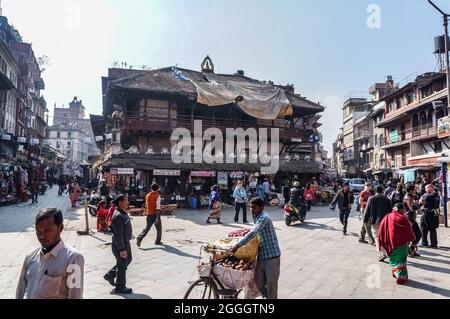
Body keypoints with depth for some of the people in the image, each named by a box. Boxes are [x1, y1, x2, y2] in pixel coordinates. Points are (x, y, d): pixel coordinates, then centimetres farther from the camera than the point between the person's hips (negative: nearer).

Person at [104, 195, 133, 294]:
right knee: (122, 265, 4)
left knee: (128, 260, 23)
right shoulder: (118, 216, -26)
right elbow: (118, 234, -27)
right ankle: (120, 288, 21)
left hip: (125, 243, 10)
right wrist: (122, 249, -25)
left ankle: (110, 275, 36)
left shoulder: (123, 213, 6)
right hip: (120, 245, -10)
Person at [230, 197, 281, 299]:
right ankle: (267, 296, 33)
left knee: (271, 283, 3)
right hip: (262, 254, 8)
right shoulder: (256, 217, 7)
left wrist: (238, 245, -35)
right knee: (258, 280, 12)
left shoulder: (264, 218, -22)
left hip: (271, 255, -8)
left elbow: (253, 233, -33)